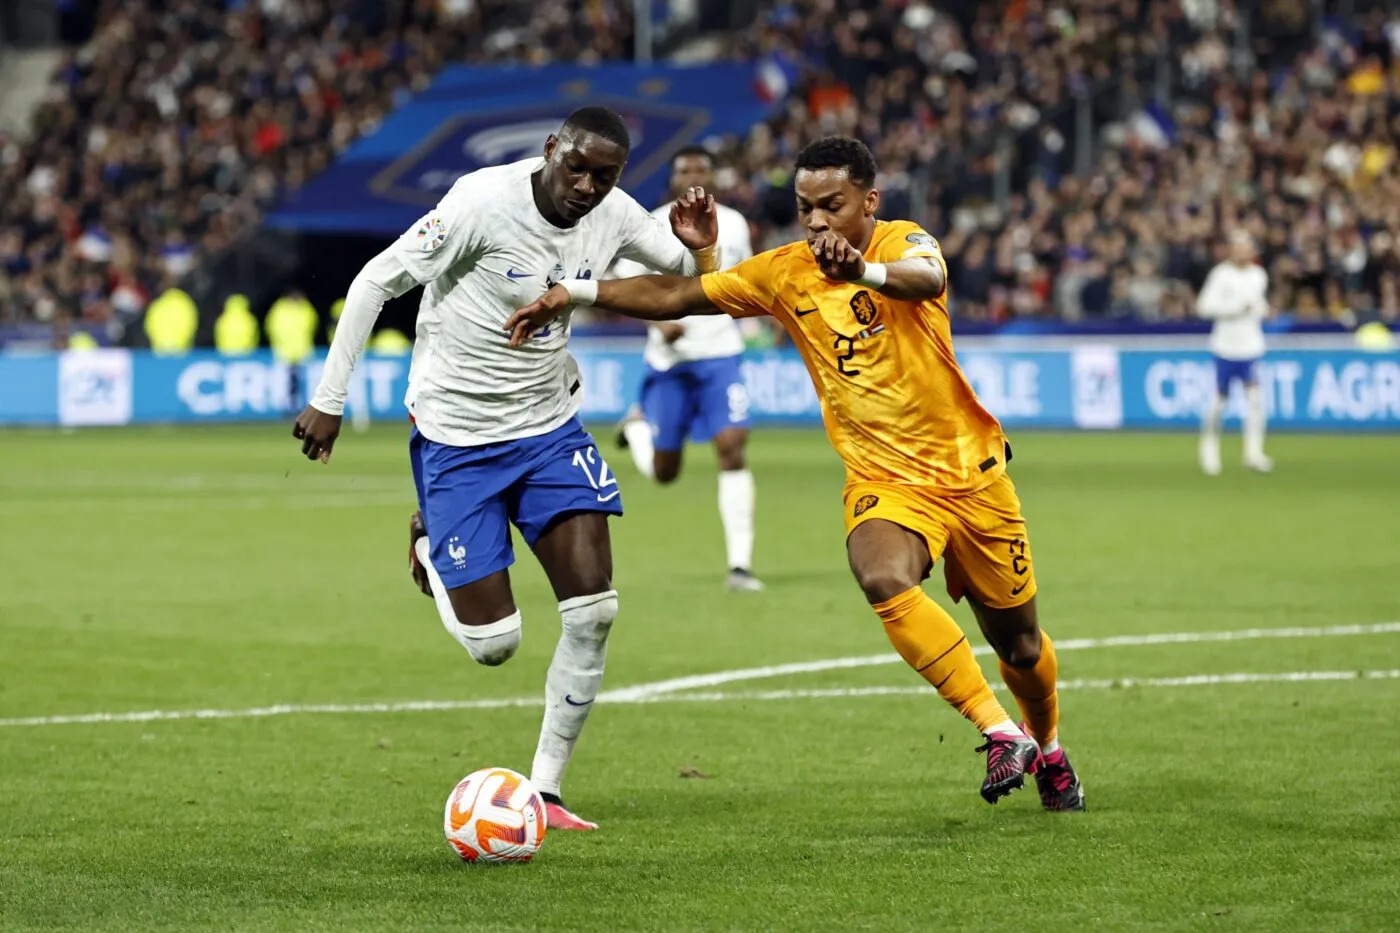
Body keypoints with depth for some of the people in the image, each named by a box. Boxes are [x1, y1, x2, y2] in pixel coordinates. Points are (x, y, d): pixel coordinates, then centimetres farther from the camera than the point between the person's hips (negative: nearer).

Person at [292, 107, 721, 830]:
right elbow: (375, 283, -16)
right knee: (493, 643, -4)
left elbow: (689, 278, 11)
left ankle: (544, 790, 6)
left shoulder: (613, 215, -6)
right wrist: (329, 401, -14)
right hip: (456, 438, -5)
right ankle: (428, 546, 29)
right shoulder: (485, 202, -23)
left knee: (593, 611, -9)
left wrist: (701, 248, -15)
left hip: (550, 428, 5)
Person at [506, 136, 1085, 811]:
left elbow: (927, 279, -37)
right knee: (884, 580, -33)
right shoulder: (784, 274, -1)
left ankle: (1047, 749, 43)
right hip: (882, 478, 1)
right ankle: (1000, 734, -25)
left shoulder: (903, 243, -13)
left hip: (970, 470, -1)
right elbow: (677, 296, 1)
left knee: (1018, 642, 10)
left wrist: (865, 271, -58)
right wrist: (577, 293, -10)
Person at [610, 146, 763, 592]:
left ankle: (739, 564, -12)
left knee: (732, 448, -16)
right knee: (664, 472, 7)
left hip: (720, 355, 1)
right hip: (669, 359, -1)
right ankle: (637, 425, 44)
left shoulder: (733, 223, 4)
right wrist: (659, 321, -20)